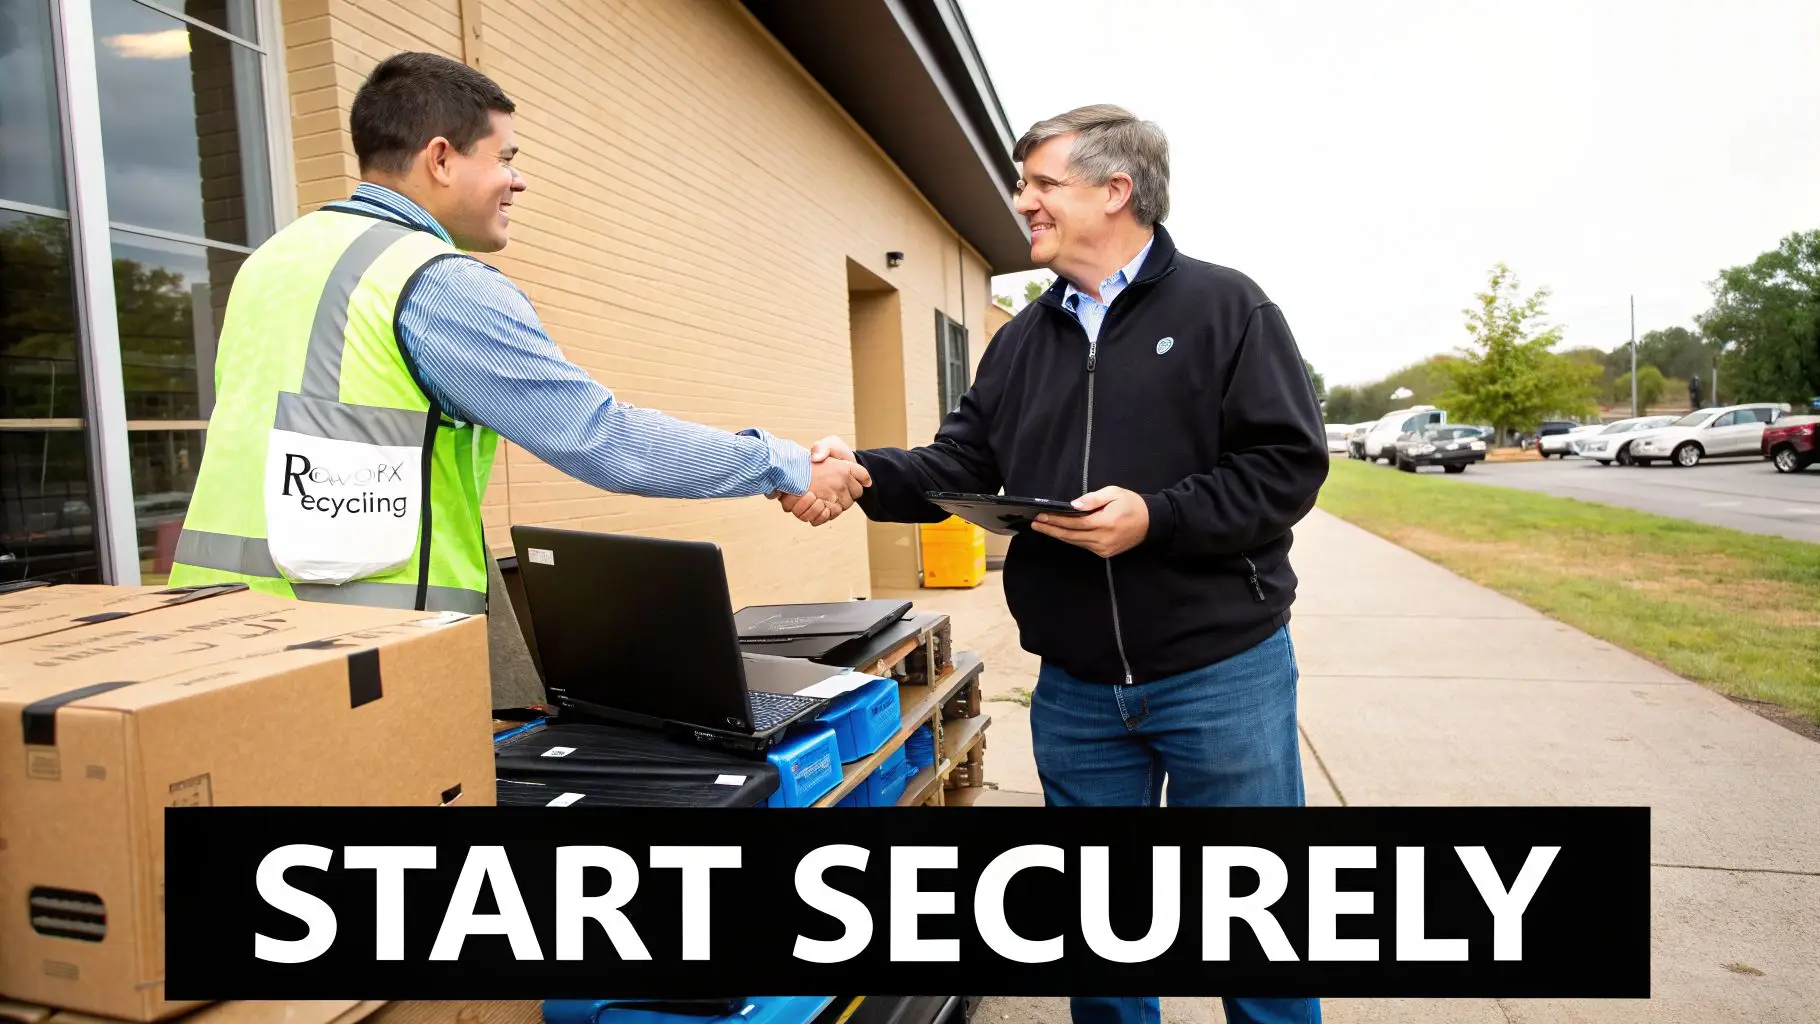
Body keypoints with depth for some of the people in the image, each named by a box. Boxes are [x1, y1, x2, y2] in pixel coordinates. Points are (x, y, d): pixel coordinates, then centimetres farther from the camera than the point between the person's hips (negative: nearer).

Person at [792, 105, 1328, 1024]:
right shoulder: (1022, 340, 10)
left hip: (1223, 675, -4)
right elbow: (960, 467, 5)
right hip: (1073, 690, 5)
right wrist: (866, 474, -13)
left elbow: (1288, 464, -11)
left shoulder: (1224, 308, -4)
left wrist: (1155, 518, -23)